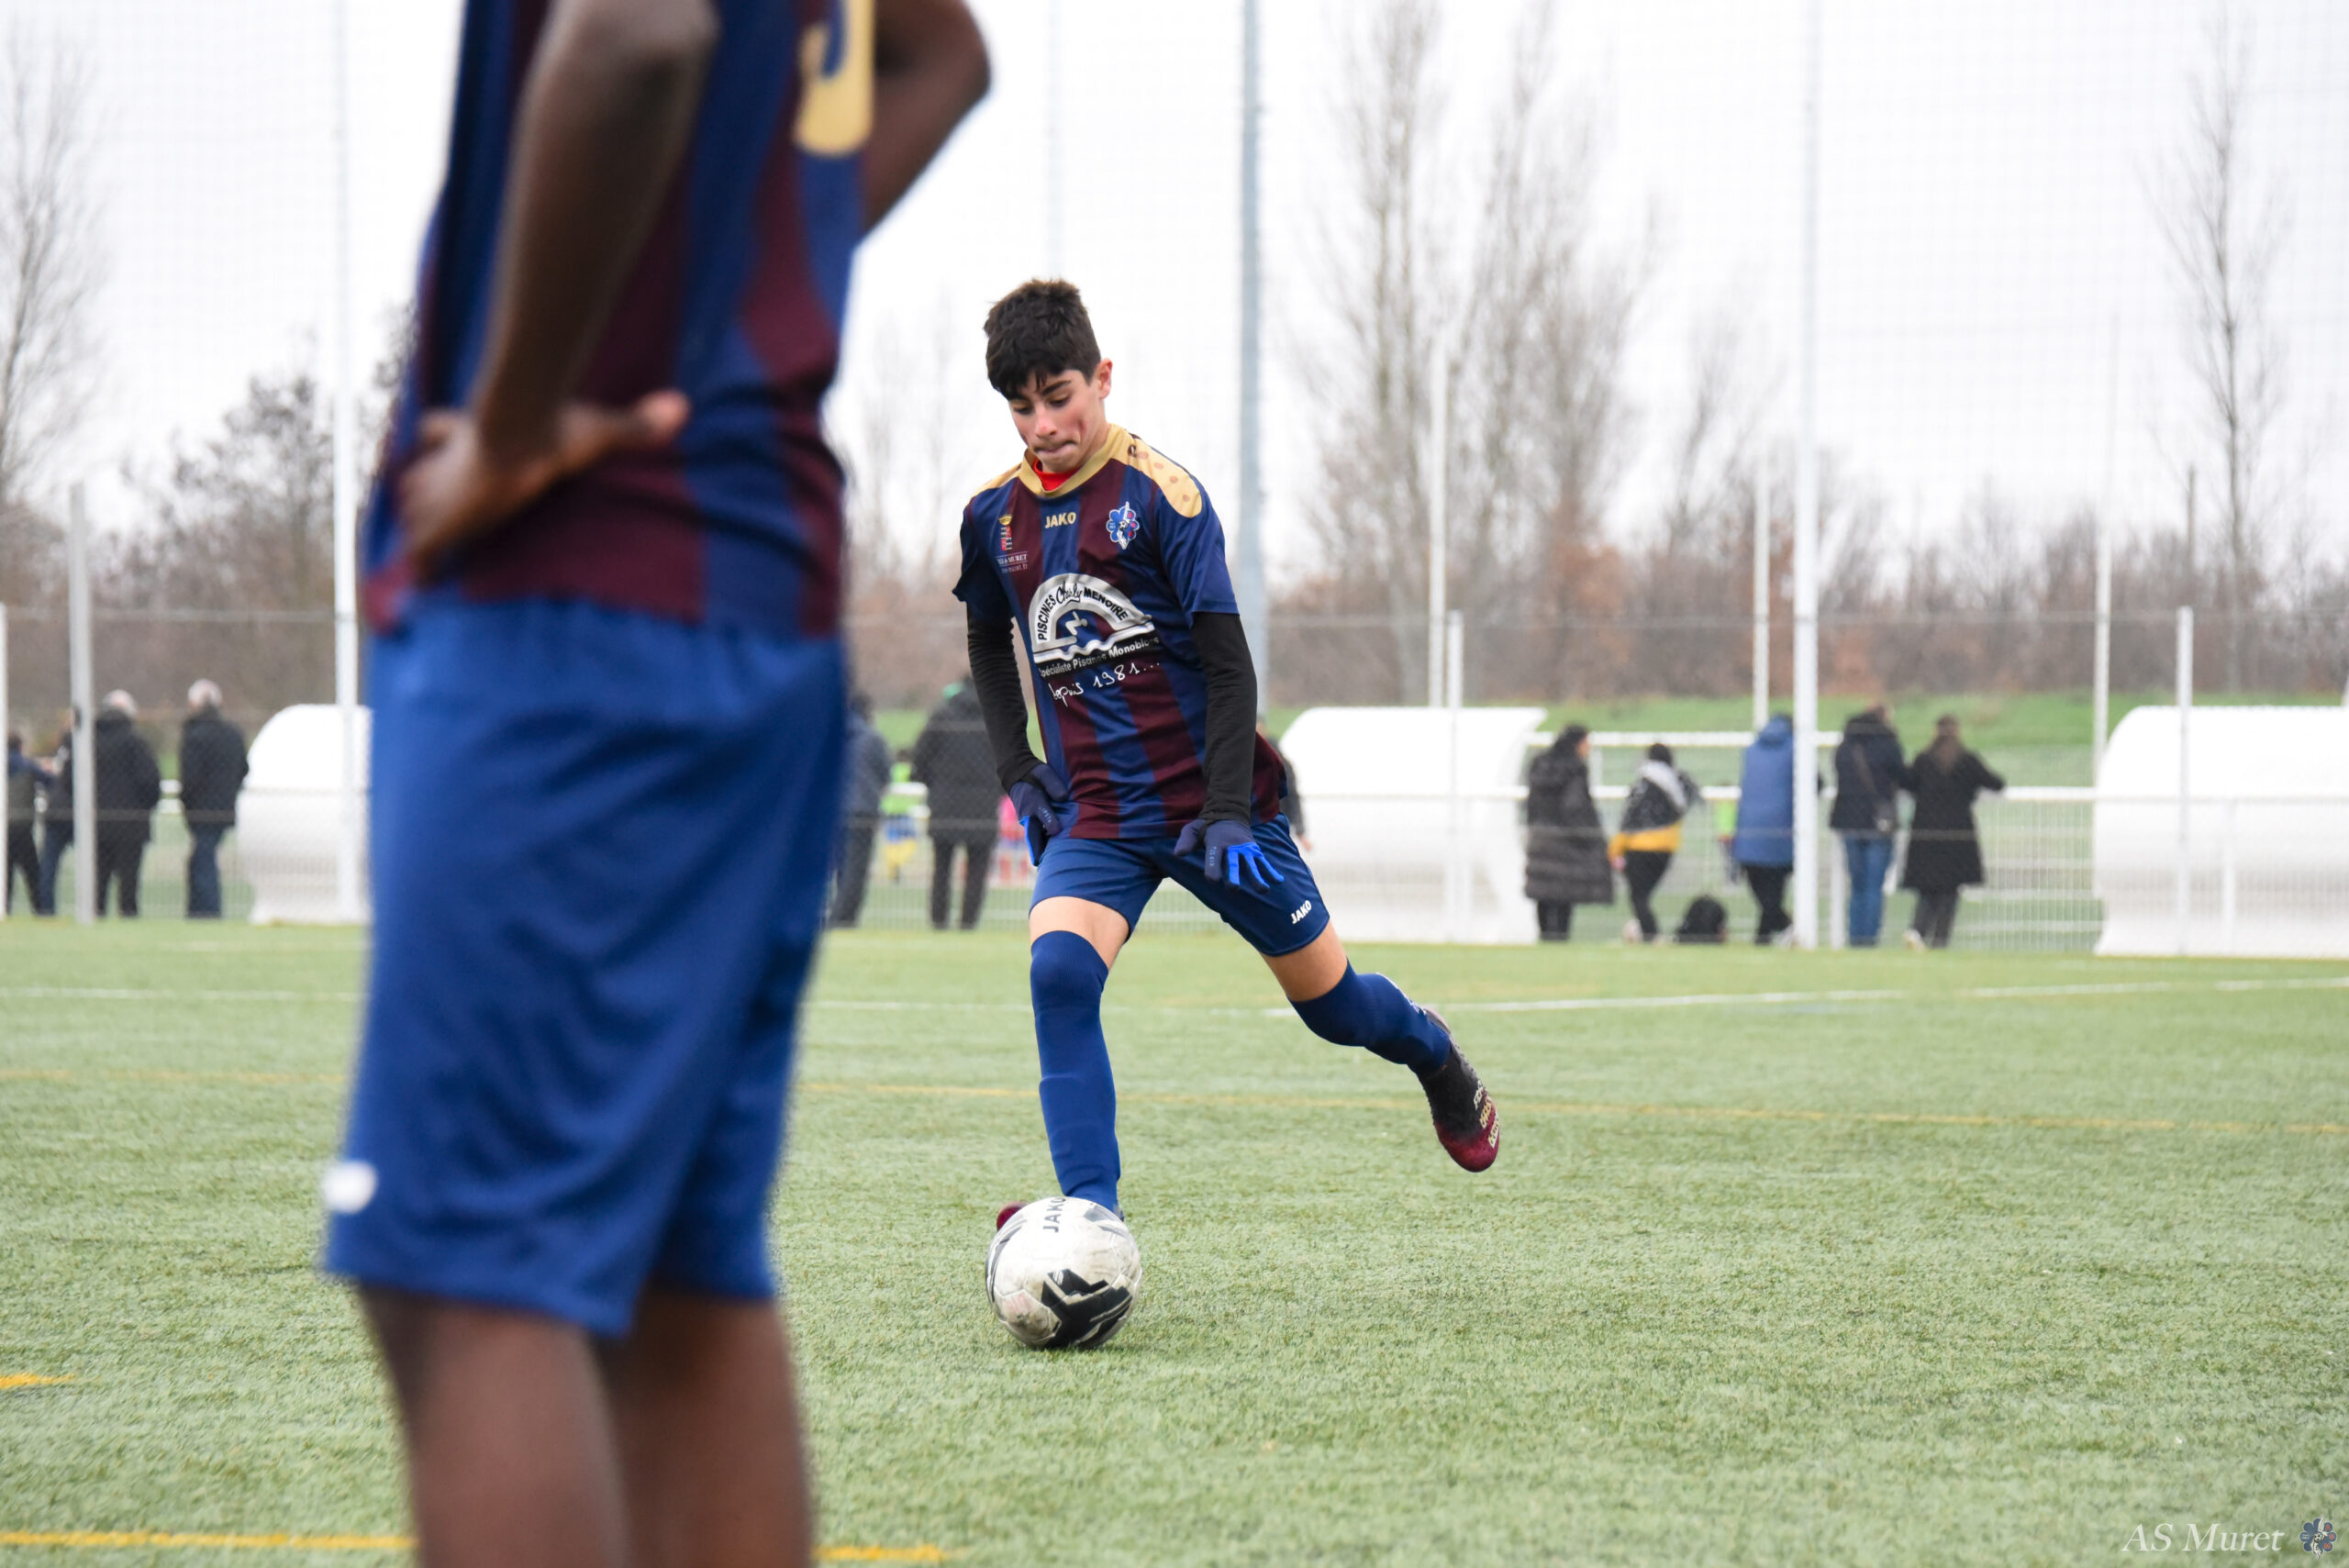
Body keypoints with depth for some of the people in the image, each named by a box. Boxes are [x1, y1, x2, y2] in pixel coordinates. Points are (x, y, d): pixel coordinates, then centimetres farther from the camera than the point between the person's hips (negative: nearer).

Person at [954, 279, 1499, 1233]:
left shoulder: (1159, 493, -11)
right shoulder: (994, 513, 3)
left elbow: (1228, 665, -11)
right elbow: (989, 642, 22)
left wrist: (1227, 810, -17)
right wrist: (1016, 771, 9)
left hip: (1210, 802, -3)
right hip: (1094, 817, 3)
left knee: (1328, 999, 10)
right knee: (1058, 971, -25)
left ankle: (1439, 1063, 45)